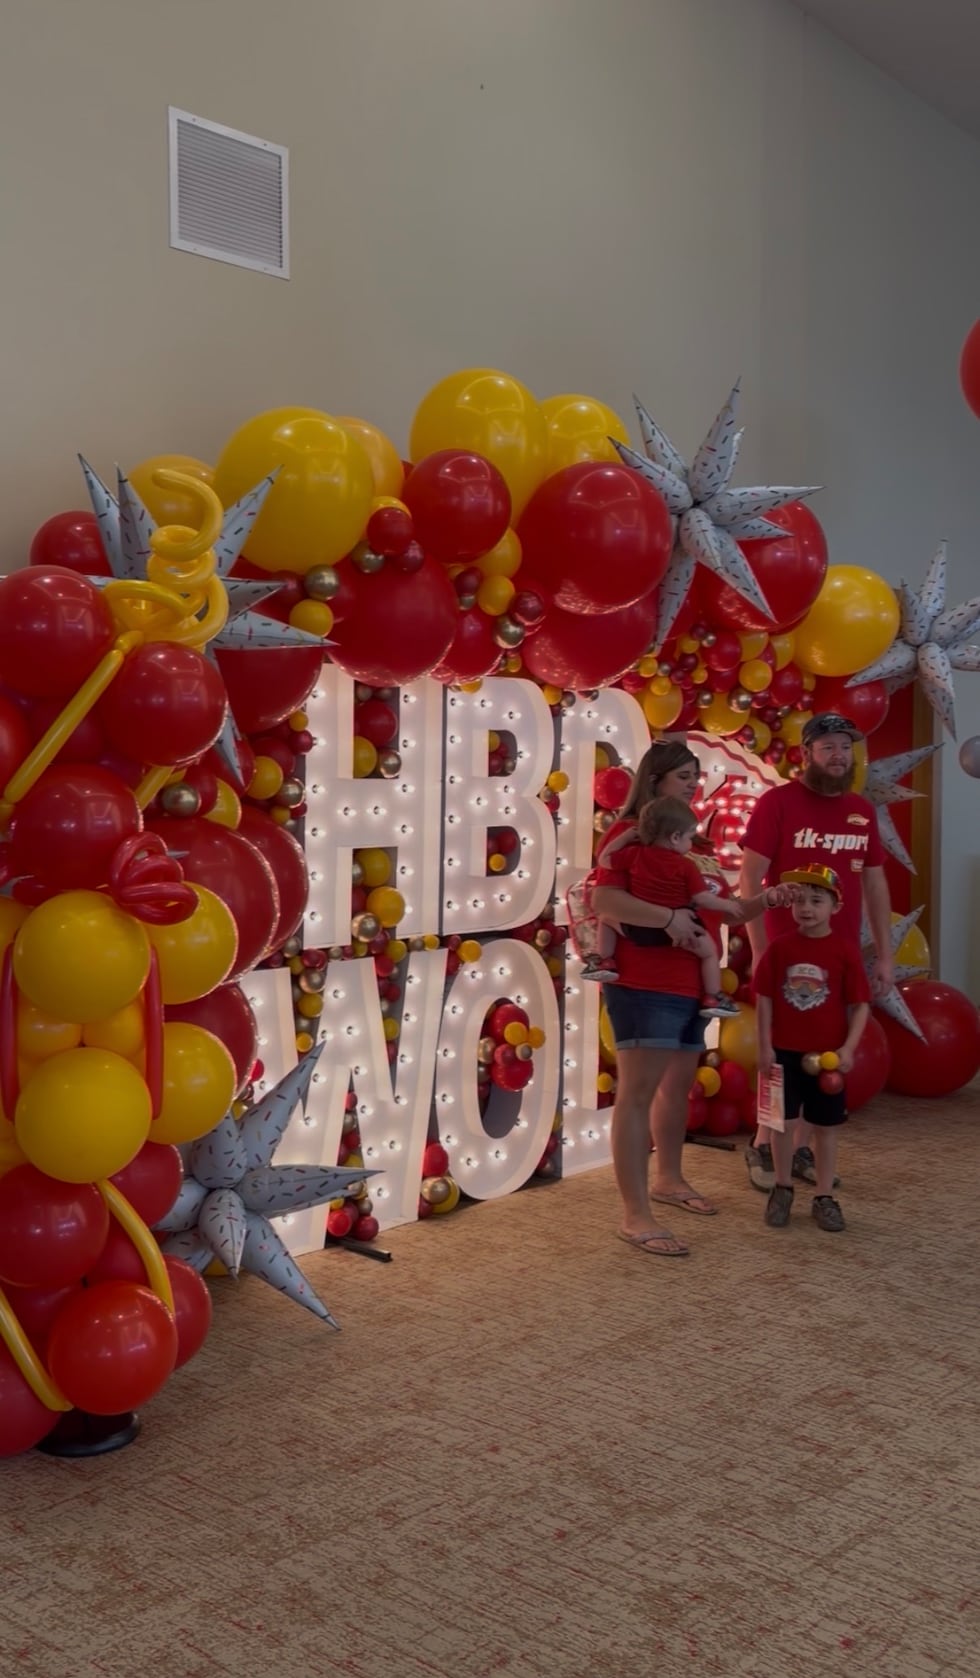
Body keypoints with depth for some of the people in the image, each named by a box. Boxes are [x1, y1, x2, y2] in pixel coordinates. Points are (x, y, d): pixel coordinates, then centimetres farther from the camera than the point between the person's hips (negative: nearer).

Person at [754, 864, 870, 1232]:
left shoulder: (845, 949, -7)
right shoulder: (779, 947, -4)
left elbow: (860, 1004, -5)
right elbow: (764, 998, -1)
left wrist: (848, 1048, -12)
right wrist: (764, 1046, -4)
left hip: (828, 1053, -1)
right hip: (784, 1050, 1)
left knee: (826, 1125, 8)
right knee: (782, 1121, 10)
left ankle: (824, 1196, 18)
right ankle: (782, 1189, 25)